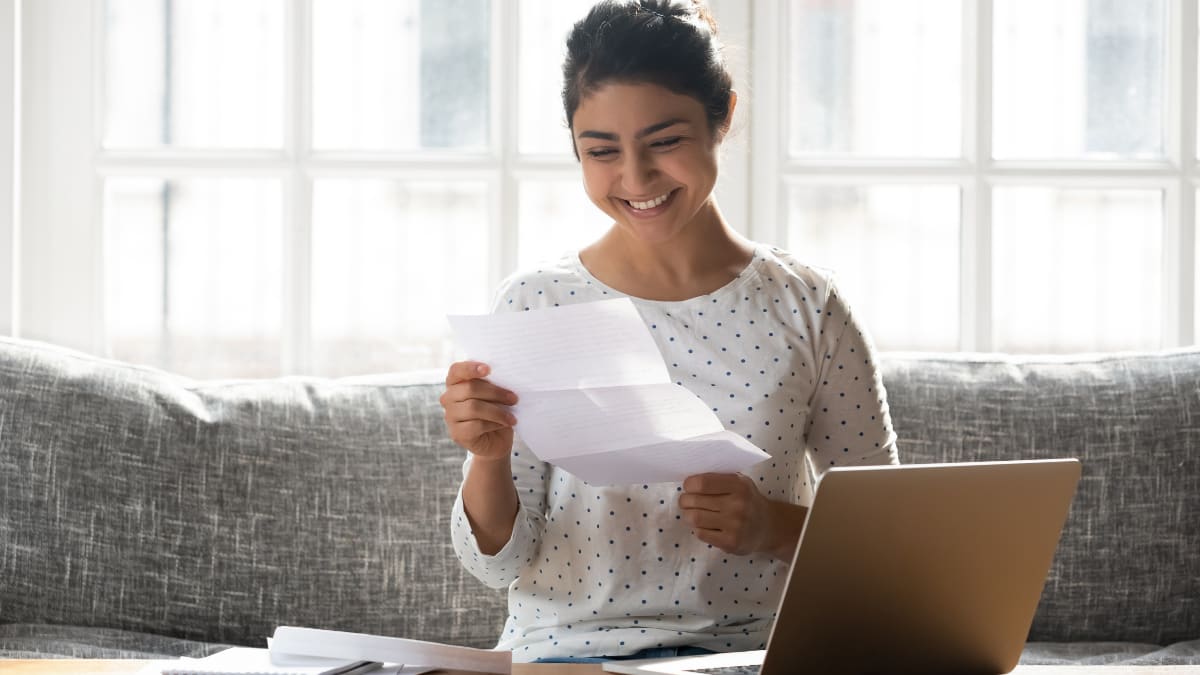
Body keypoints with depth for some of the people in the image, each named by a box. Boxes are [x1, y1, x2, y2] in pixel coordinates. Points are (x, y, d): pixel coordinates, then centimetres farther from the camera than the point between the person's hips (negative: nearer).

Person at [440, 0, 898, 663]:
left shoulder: (806, 309, 3)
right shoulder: (535, 306, 3)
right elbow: (498, 560, 4)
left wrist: (777, 527, -11)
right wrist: (488, 459, -15)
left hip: (749, 655, 0)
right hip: (565, 653, 0)